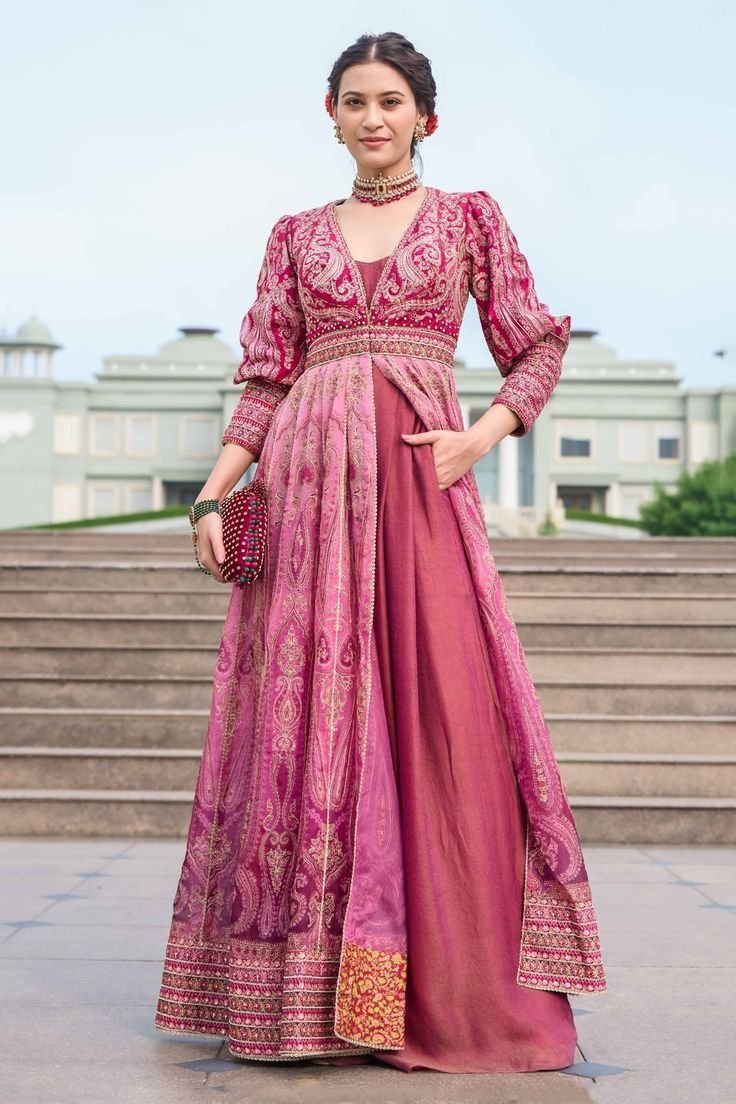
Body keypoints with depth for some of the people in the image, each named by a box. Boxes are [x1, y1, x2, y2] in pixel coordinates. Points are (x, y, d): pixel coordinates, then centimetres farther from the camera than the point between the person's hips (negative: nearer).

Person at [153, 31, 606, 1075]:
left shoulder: (470, 218, 13)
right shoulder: (296, 235, 17)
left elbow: (539, 349, 10)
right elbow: (266, 380, 12)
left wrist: (481, 437, -7)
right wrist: (214, 493, 0)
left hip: (419, 478, -2)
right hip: (308, 482, 2)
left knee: (443, 714, -8)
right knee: (307, 714, -1)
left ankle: (458, 994, 3)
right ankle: (302, 988, 8)